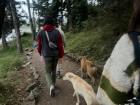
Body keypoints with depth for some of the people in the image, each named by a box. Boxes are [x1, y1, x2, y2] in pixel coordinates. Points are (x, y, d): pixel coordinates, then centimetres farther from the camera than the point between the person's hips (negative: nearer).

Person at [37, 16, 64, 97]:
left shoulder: (41, 32, -8)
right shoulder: (57, 32, -7)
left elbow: (39, 45, 1)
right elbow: (60, 45, -8)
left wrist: (40, 53, 20)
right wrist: (61, 56, 0)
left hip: (47, 55, -2)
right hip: (56, 55, 2)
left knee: (48, 72, 9)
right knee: (54, 70, 21)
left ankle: (51, 86, -13)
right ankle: (53, 84, 36)